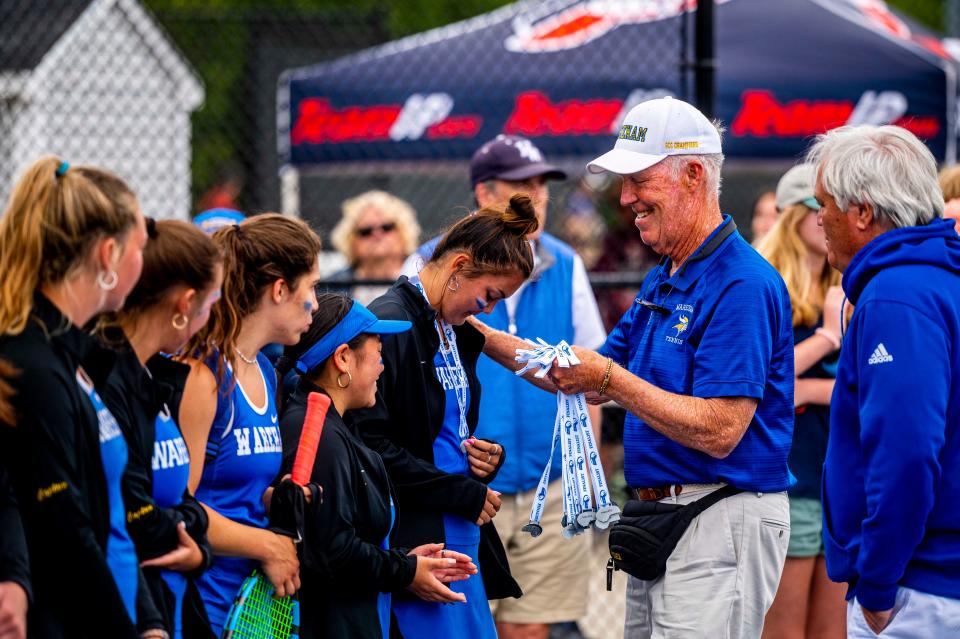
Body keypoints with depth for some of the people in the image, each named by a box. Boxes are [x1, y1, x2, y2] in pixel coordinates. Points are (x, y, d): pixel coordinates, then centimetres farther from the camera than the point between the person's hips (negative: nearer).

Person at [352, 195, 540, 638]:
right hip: (412, 544, -9)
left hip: (463, 540, 9)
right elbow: (371, 445, -20)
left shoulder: (459, 335, 17)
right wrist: (465, 494, -14)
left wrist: (488, 458, 7)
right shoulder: (388, 326, -12)